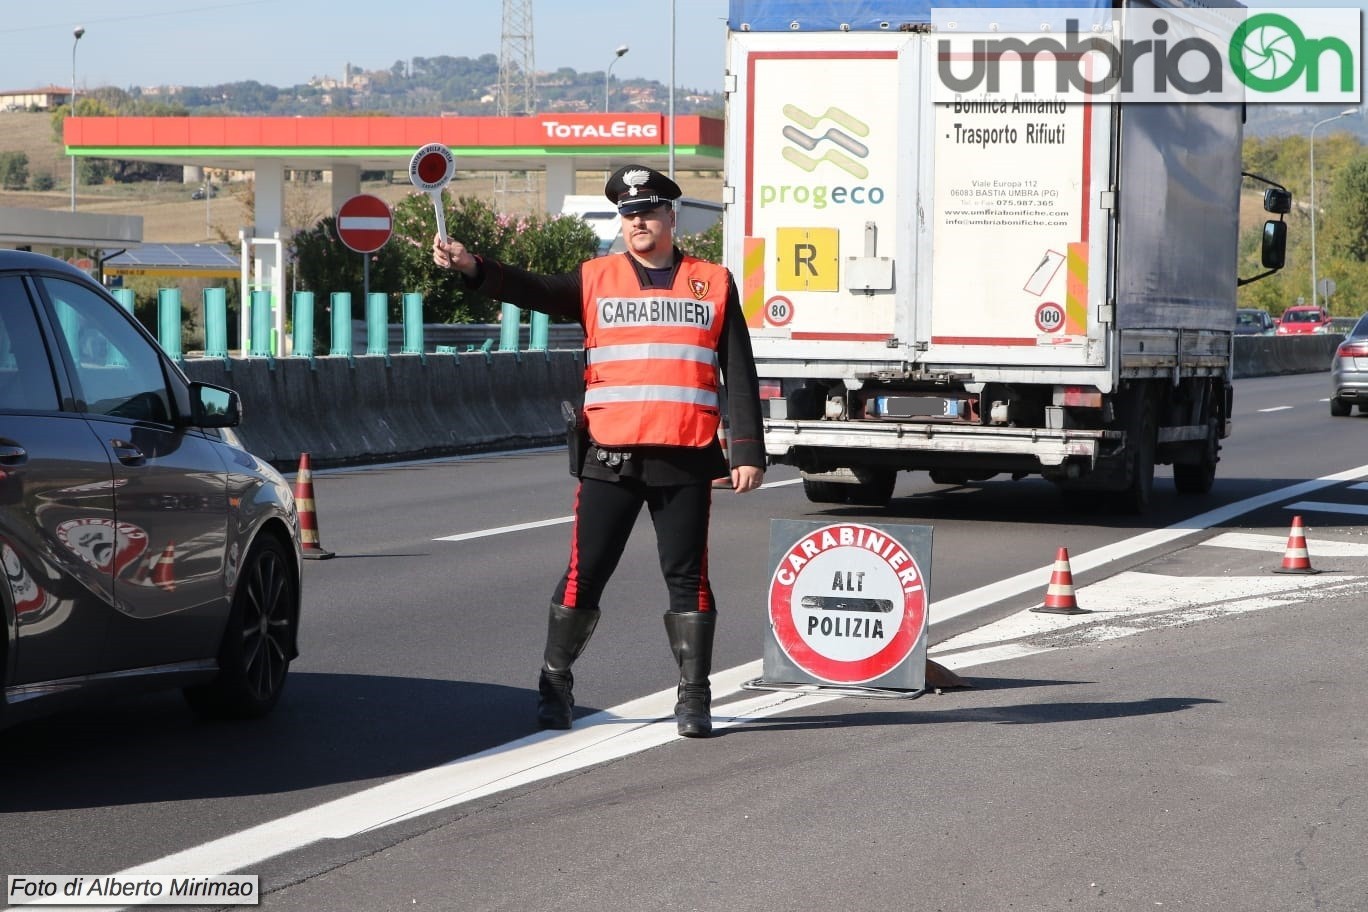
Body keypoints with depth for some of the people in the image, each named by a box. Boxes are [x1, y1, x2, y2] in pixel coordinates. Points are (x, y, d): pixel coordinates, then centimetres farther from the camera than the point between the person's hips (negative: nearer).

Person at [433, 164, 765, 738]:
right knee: (584, 576, 2)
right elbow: (534, 291, -7)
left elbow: (739, 376, 7)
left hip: (686, 459, 0)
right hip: (609, 457, 0)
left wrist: (747, 453, 0)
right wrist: (473, 269, -24)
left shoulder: (714, 284, 8)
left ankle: (693, 698, 13)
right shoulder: (596, 280, 9)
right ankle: (554, 686, 14)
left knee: (687, 578, 4)